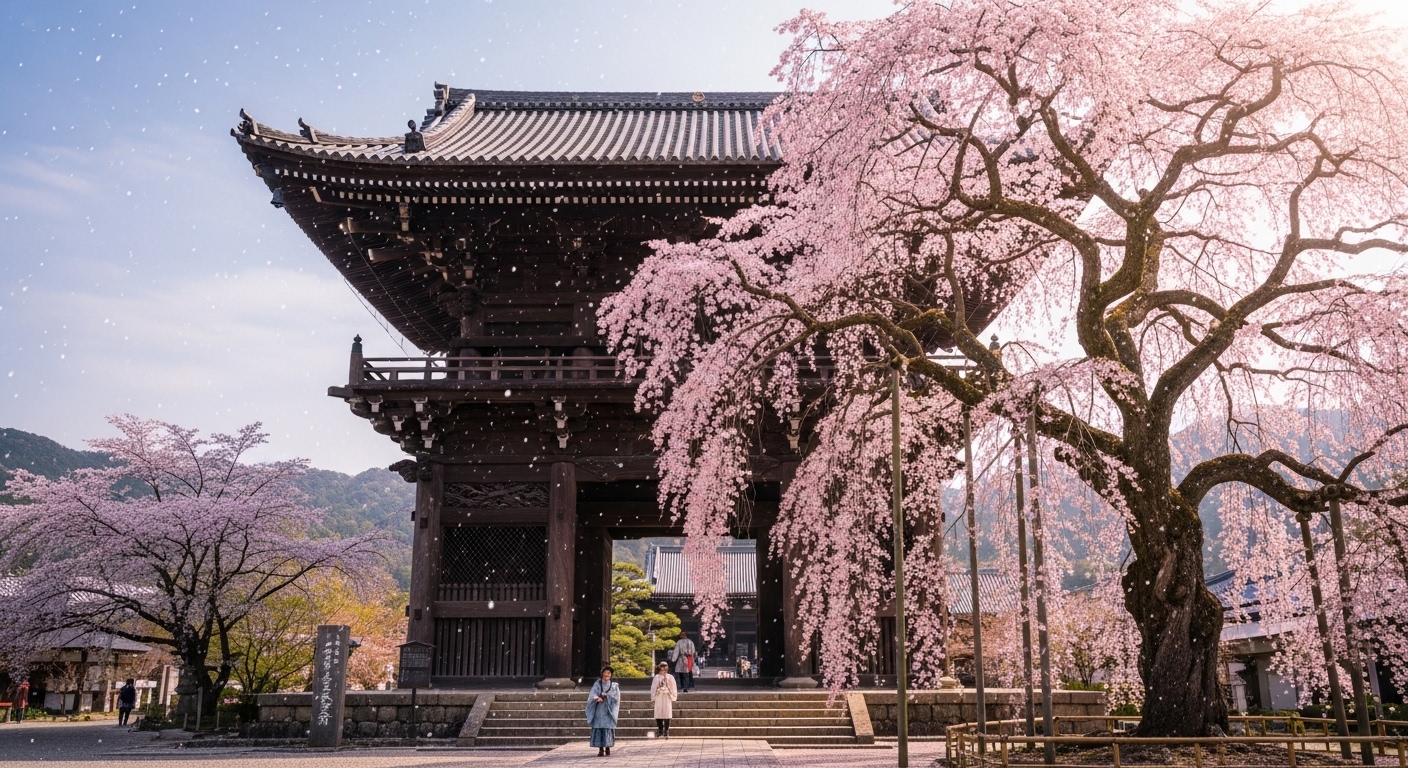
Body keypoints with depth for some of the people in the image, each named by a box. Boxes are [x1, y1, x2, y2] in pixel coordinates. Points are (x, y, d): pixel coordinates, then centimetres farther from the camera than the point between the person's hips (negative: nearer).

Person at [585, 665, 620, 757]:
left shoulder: (614, 686, 12)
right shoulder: (597, 684, 9)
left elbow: (616, 697, -2)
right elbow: (592, 695, -6)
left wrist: (606, 695, -13)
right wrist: (597, 698, -27)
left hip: (608, 711, 0)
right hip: (598, 711, 0)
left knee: (608, 729, -6)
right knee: (598, 730, -4)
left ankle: (607, 749, 1)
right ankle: (600, 750, 1)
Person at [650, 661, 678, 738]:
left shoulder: (670, 677, 4)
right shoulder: (656, 677, 6)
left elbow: (673, 688, 3)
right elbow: (653, 688, 7)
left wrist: (673, 697, -6)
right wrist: (653, 697, -1)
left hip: (667, 697, -1)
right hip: (659, 698, 1)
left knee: (667, 714, -4)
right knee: (658, 714, -2)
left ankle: (666, 731, 0)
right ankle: (660, 732, 6)